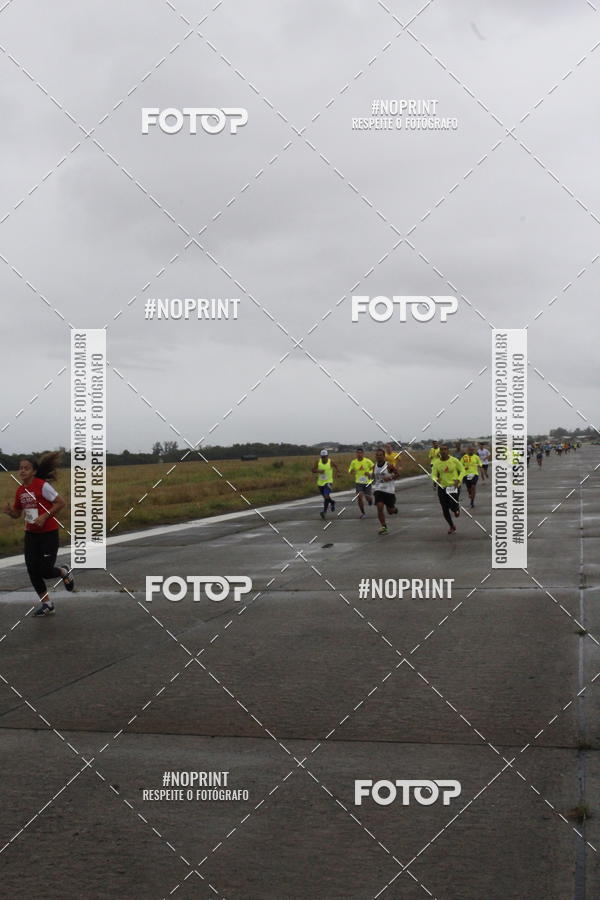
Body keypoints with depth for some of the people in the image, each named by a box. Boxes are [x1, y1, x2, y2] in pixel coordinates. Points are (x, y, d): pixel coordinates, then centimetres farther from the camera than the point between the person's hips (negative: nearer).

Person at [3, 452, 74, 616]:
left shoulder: (42, 485, -15)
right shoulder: (20, 490, 5)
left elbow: (61, 503, -14)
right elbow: (17, 513, 15)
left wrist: (45, 516, -21)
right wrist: (9, 511, -6)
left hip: (49, 533, -6)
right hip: (31, 534, 6)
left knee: (45, 571, -9)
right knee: (32, 571, 2)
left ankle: (63, 572, 25)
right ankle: (46, 603, 18)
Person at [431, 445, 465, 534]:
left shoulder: (454, 460, -8)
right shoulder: (436, 463, -3)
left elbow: (462, 471, 2)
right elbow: (433, 475, -2)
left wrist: (458, 480, -14)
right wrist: (436, 479, -26)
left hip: (454, 486, -2)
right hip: (442, 487, 2)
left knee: (453, 506, -17)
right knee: (445, 510, 4)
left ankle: (457, 508, 25)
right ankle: (452, 526, 29)